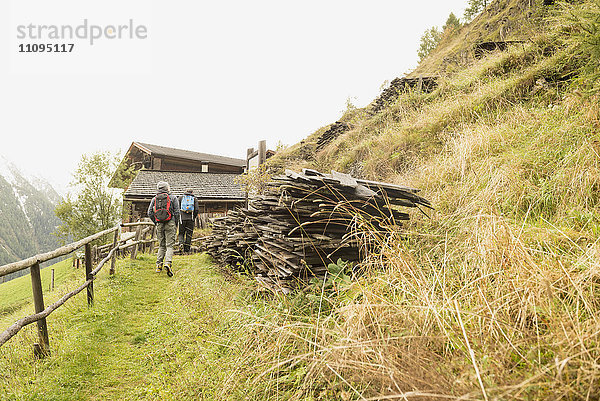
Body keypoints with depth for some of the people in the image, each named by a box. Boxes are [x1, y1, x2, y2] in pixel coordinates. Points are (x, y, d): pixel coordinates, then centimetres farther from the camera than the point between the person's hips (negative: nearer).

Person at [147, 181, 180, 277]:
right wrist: (176, 224, 7)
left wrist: (156, 223, 15)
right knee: (169, 245, -5)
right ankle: (168, 263, -24)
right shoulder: (173, 198, 0)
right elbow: (177, 212, -4)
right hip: (170, 224, -3)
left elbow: (149, 213, 5)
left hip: (159, 225, 3)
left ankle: (159, 265, 11)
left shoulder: (154, 199, 10)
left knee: (161, 246, 14)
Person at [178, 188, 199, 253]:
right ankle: (187, 248, 4)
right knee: (189, 234, 6)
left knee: (181, 233, 11)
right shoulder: (194, 199, 11)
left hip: (182, 218, 0)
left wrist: (178, 216, 13)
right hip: (191, 219, 0)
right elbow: (196, 210, 0)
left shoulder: (181, 198, 12)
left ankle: (181, 243, -13)